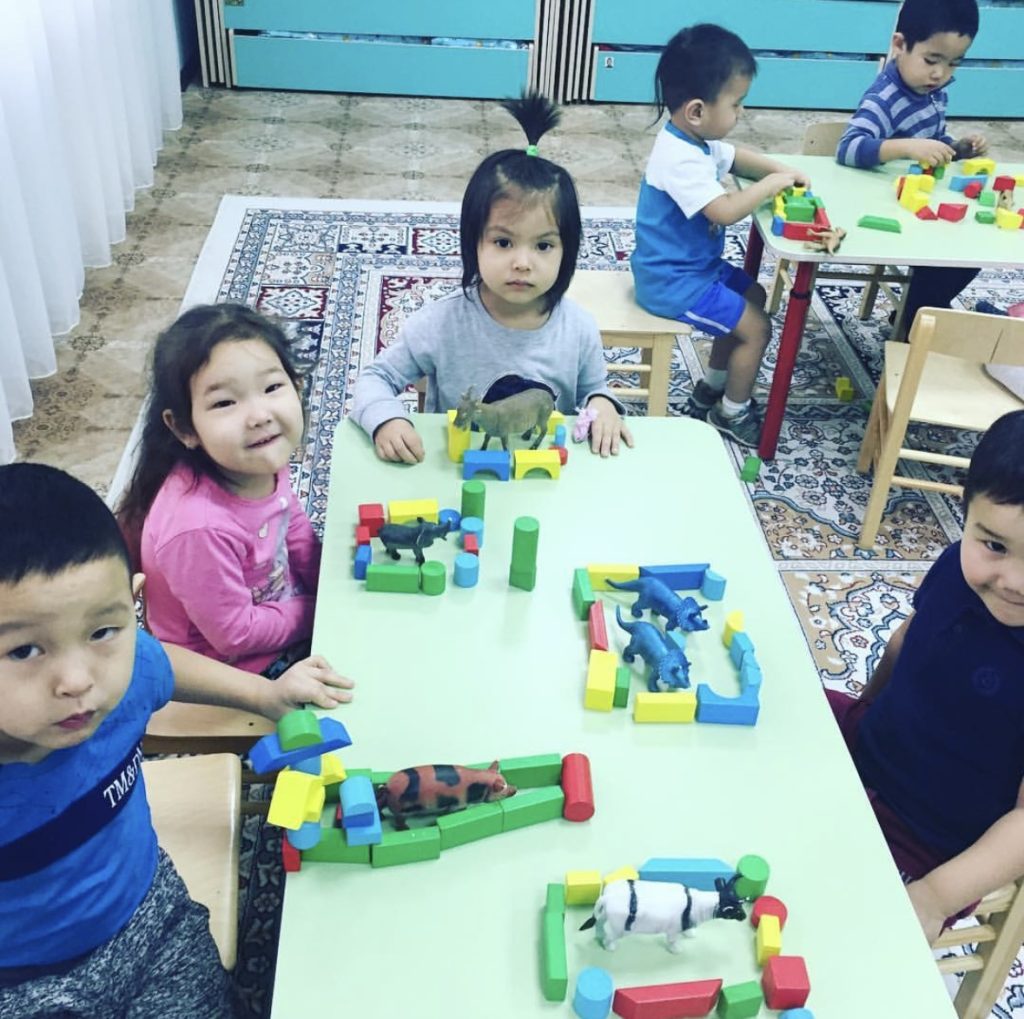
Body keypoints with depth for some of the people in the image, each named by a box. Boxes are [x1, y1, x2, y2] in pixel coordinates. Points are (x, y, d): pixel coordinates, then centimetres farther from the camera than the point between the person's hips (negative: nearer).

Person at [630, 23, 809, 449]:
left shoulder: (694, 139, 3)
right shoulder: (681, 159, -30)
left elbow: (735, 157, 20)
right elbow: (725, 211, -37)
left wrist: (780, 169, 3)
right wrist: (772, 184, -21)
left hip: (695, 264, 11)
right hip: (674, 282, -11)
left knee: (753, 297, 23)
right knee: (755, 327, -5)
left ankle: (710, 389, 32)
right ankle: (732, 413, 16)